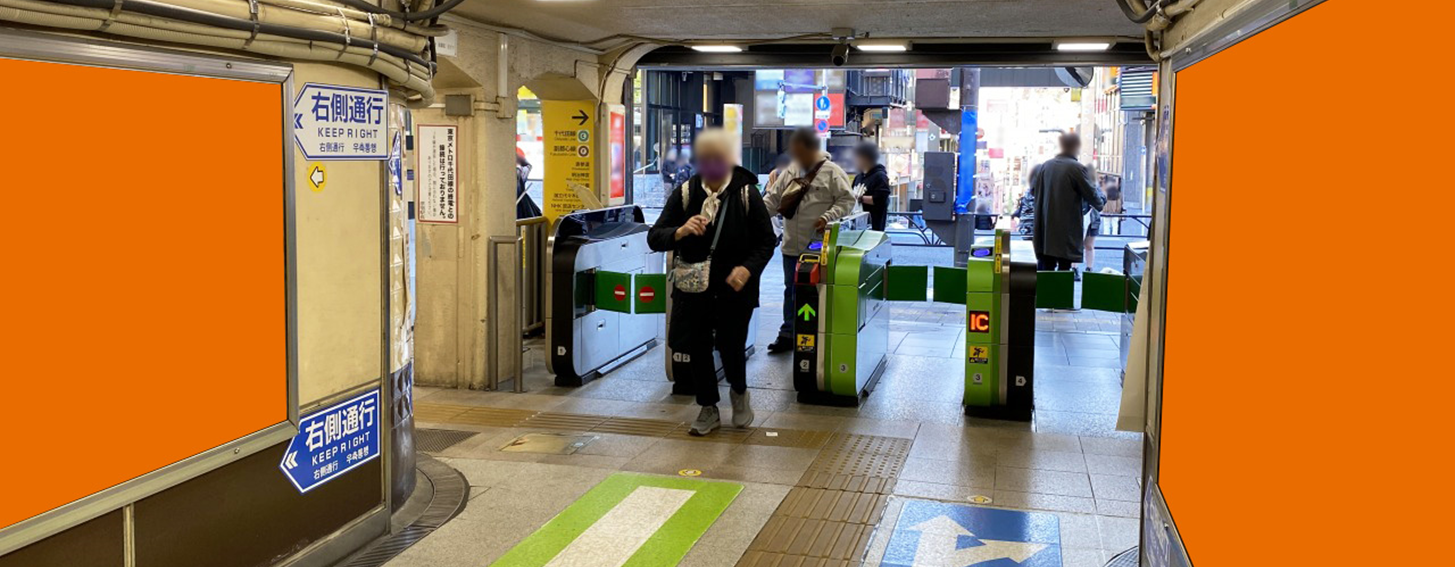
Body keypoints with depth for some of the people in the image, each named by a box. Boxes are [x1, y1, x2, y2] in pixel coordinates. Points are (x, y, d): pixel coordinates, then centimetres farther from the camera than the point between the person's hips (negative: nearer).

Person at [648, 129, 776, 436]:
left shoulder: (747, 194, -8)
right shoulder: (685, 193, -5)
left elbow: (766, 241, -2)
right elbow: (654, 237, -5)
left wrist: (748, 268, -20)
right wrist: (680, 231, -26)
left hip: (734, 287, -2)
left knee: (731, 346, -2)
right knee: (697, 347, 6)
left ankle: (739, 392, 33)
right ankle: (708, 408, 28)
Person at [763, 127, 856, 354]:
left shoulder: (832, 172, -7)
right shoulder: (790, 172, 10)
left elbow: (846, 201, -8)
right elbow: (772, 198, 12)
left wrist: (827, 217, -20)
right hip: (792, 245, 6)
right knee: (791, 290, 13)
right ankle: (787, 334, 22)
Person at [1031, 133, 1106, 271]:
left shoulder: (1045, 166, 6)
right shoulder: (1078, 169, -11)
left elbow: (1033, 190, 16)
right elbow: (1093, 196, -6)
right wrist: (1102, 198, 16)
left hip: (1045, 231, 5)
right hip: (1067, 233, -5)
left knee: (1046, 269, 9)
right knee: (1064, 271, 0)